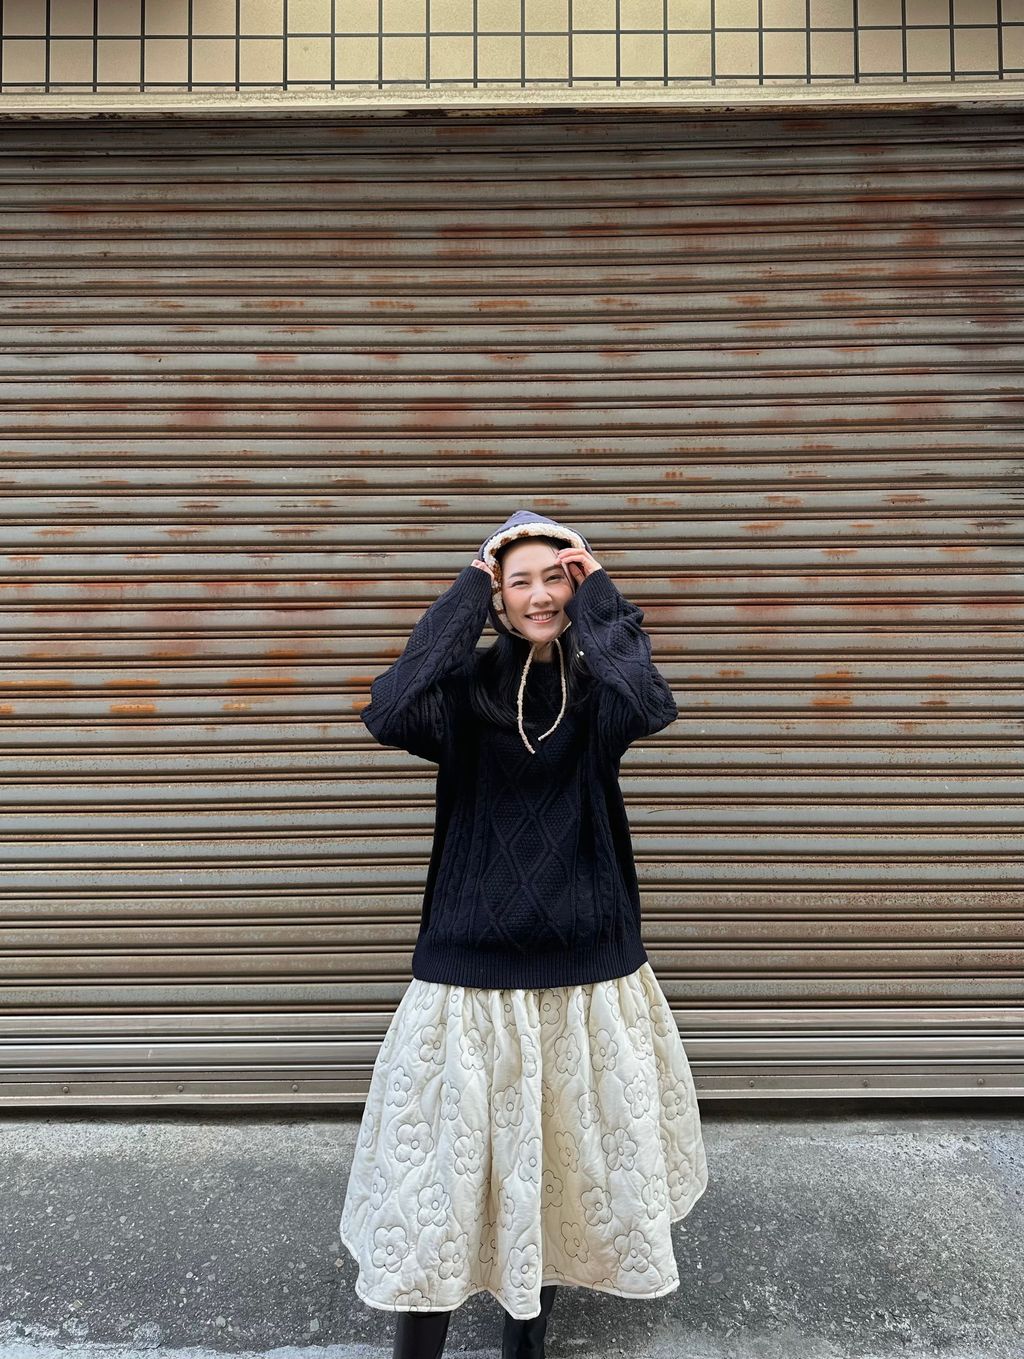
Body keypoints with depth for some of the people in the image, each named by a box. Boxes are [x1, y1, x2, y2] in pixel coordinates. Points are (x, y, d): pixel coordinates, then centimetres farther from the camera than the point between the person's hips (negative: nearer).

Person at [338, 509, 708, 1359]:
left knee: (562, 1157, 16)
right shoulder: (468, 688, -4)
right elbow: (389, 715, -26)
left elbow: (650, 707, -25)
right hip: (472, 963, -2)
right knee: (449, 1158, 4)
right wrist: (465, 595, -18)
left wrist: (599, 594, -16)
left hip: (585, 962, 2)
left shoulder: (595, 690, -1)